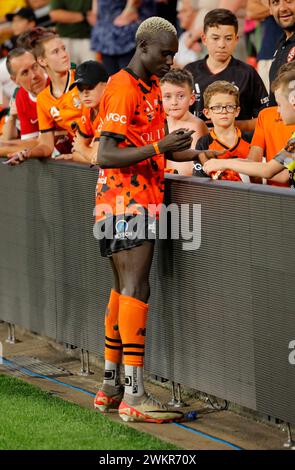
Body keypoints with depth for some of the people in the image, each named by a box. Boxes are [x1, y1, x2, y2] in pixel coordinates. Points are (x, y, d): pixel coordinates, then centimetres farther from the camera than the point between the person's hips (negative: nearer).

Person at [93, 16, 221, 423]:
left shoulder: (151, 87, 16)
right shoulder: (123, 89, -14)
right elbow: (106, 156, -21)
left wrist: (196, 154, 13)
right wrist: (158, 147, -28)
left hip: (143, 200, 10)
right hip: (127, 202, -10)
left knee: (124, 291, 12)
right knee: (136, 291, -14)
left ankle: (110, 388, 19)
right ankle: (133, 397, -17)